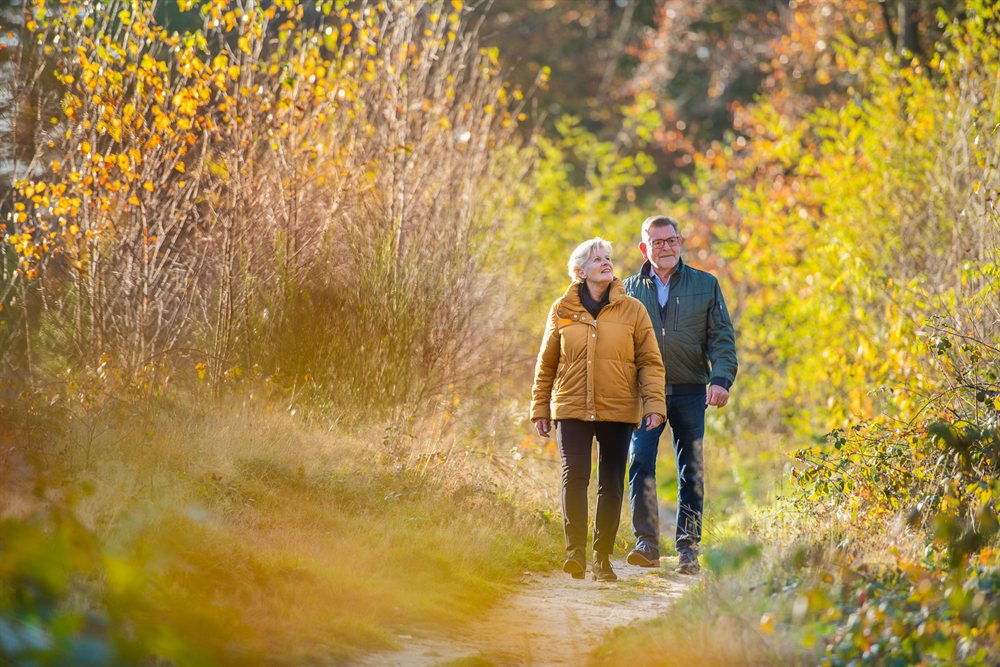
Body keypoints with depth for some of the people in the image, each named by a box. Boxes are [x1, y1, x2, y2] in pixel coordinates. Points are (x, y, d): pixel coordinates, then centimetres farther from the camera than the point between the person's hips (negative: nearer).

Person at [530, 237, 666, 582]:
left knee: (612, 485, 3)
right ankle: (575, 551, -16)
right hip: (571, 410, 0)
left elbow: (650, 361, 3)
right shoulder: (562, 310, 6)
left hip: (618, 411, 1)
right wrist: (540, 409, 11)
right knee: (574, 476, -16)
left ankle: (602, 558, 11)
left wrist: (654, 404, -8)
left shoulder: (632, 310, 4)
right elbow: (546, 365, 13)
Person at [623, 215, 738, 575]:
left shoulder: (705, 285, 7)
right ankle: (647, 543, -14)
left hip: (690, 393, 0)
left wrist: (721, 377, -11)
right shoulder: (630, 289, 10)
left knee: (692, 472, 1)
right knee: (640, 464, -15)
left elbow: (722, 337, 5)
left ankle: (688, 548, 8)